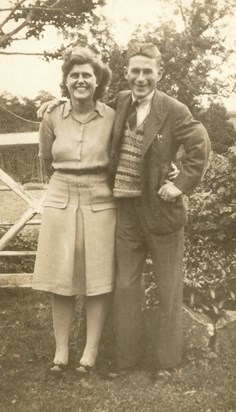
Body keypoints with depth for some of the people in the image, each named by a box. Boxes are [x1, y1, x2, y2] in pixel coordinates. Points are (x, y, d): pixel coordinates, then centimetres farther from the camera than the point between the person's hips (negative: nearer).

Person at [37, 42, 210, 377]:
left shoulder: (174, 110, -11)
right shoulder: (121, 102, 5)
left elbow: (200, 146, -10)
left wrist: (182, 184, -14)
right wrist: (63, 101, 10)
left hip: (161, 210, -5)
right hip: (127, 210, 5)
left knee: (168, 289, 8)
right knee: (126, 285, 12)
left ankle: (167, 361, 23)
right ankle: (126, 359, 26)